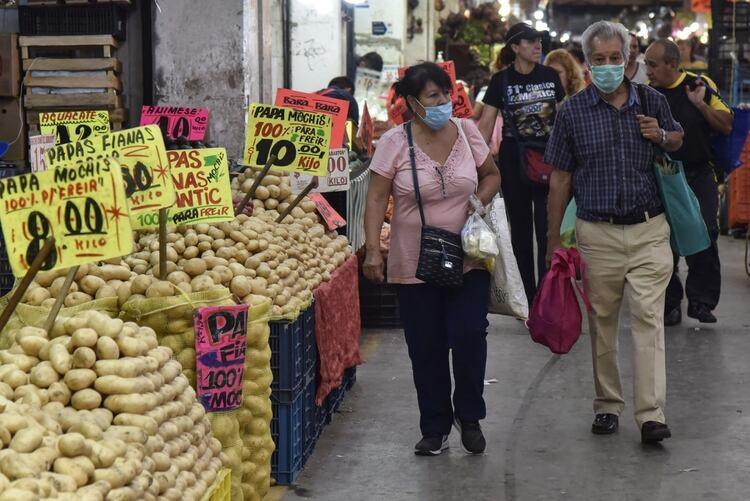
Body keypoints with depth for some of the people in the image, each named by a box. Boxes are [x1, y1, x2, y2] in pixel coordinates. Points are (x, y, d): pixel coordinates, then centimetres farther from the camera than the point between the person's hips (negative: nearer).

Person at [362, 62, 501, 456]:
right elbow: (377, 198, -9)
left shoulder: (467, 132, 2)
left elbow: (491, 175, 17)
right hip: (415, 265, -1)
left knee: (469, 336, -9)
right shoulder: (395, 142, -7)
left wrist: (480, 200, -3)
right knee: (426, 349, 5)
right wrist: (373, 251, -18)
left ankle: (469, 416, 14)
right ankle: (435, 428, 21)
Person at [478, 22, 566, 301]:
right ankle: (528, 297, 16)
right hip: (514, 160, -1)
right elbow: (486, 124, -5)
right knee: (520, 229, 7)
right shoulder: (501, 81, -3)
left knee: (548, 227, -5)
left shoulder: (550, 76, 3)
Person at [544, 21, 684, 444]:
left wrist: (662, 136, -3)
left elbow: (679, 142, 22)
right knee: (602, 323, 8)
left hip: (649, 230, 0)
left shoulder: (652, 102, 4)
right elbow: (560, 178, 5)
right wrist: (554, 239, 5)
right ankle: (608, 405, 21)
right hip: (597, 234, 0)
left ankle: (652, 414, -10)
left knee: (649, 318, -8)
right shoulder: (574, 111, 1)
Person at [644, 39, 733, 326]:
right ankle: (669, 304, 15)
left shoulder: (701, 85, -3)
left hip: (699, 176, -1)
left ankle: (701, 300, 1)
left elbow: (726, 126, -3)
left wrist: (701, 105, -14)